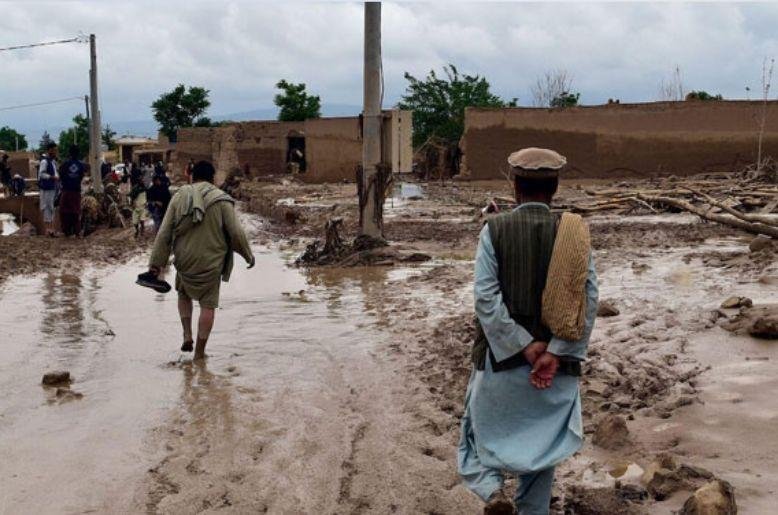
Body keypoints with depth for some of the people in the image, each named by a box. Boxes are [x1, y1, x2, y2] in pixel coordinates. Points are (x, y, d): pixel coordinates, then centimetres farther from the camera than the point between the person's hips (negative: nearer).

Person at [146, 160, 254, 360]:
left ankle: (187, 335, 16)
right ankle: (199, 352, 9)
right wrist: (248, 255, 7)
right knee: (208, 305, 7)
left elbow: (164, 233, -1)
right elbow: (236, 233, -8)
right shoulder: (221, 200, -7)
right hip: (211, 263, -2)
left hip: (184, 261, 2)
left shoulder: (179, 197, 0)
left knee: (184, 294, 27)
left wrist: (156, 262, 4)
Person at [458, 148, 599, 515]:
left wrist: (525, 346, -11)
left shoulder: (495, 230, -8)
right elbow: (588, 301, -10)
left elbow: (486, 298, -16)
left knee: (482, 430, 17)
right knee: (541, 443, 17)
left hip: (501, 359, -2)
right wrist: (554, 354, -12)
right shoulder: (574, 233, -2)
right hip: (556, 366, 2)